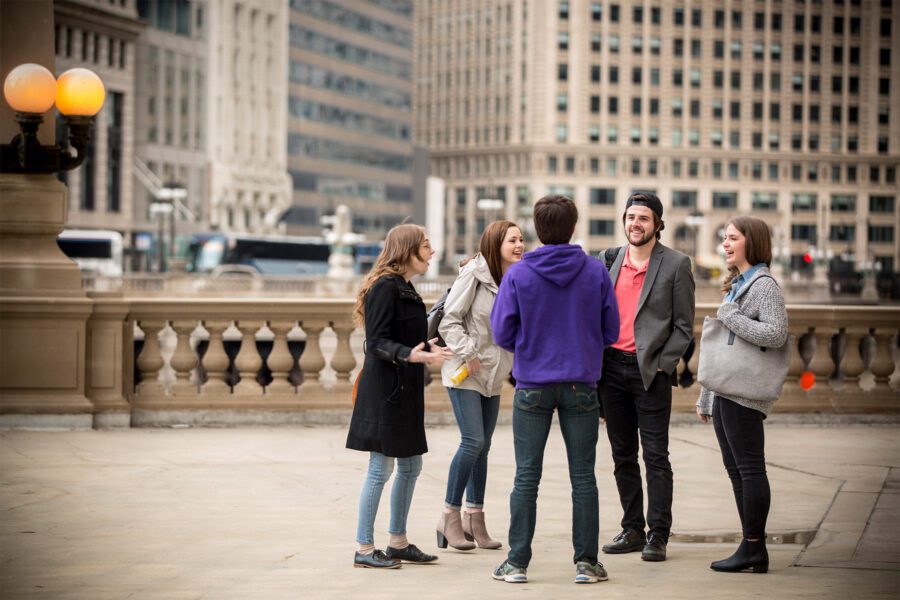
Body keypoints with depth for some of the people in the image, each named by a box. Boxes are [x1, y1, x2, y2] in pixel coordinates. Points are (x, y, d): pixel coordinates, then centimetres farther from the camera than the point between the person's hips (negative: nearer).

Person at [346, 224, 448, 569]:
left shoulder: (404, 288, 15)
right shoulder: (385, 287, -15)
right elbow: (377, 342, -20)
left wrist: (427, 349, 34)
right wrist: (410, 355, -34)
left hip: (405, 391, 10)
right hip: (385, 390, -10)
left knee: (410, 466, 13)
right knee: (381, 468, -6)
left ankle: (398, 543, 23)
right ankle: (364, 549, 0)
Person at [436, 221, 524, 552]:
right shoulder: (473, 275, -14)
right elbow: (449, 321, -12)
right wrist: (467, 353, -18)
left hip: (493, 375, 6)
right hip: (464, 373, -6)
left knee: (482, 445, 9)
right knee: (473, 441, -13)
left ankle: (475, 519, 17)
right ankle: (450, 517, -3)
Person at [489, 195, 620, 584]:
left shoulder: (517, 275, -7)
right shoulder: (596, 273, -3)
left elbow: (502, 334, -4)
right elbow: (610, 332, 2)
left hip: (532, 386, -1)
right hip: (582, 387, 1)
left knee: (526, 477, 5)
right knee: (583, 476, 7)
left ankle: (517, 562, 7)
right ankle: (586, 562, 9)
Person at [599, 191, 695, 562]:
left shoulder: (676, 265, -2)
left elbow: (683, 326, -2)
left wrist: (662, 365, -10)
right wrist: (595, 359, 5)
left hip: (650, 371, -5)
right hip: (612, 368, 5)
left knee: (655, 455, -4)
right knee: (623, 455, 9)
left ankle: (658, 535, -2)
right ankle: (632, 530, 16)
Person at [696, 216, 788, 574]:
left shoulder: (764, 286, -7)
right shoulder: (736, 286, 21)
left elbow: (776, 334, -22)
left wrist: (730, 316, -15)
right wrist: (705, 397, 23)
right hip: (724, 393, 10)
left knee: (749, 468, -7)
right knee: (735, 468, 9)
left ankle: (753, 550, -5)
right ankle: (753, 549, 13)